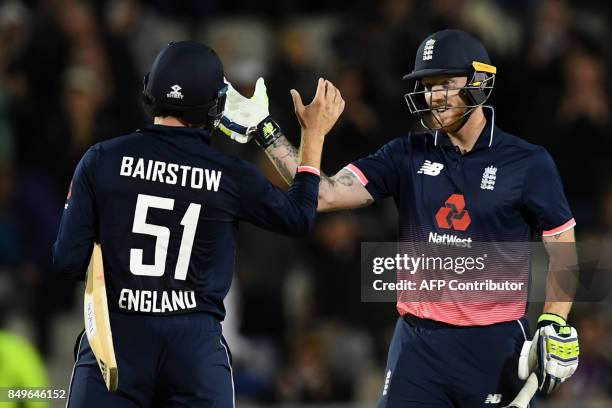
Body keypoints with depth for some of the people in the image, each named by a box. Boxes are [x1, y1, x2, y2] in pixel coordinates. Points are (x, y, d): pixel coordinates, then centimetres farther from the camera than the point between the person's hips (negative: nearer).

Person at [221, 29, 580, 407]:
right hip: (419, 342, 3)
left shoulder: (528, 163, -2)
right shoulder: (408, 156, 6)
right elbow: (327, 194, -3)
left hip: (494, 346, -3)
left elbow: (562, 247, 3)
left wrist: (556, 327, -7)